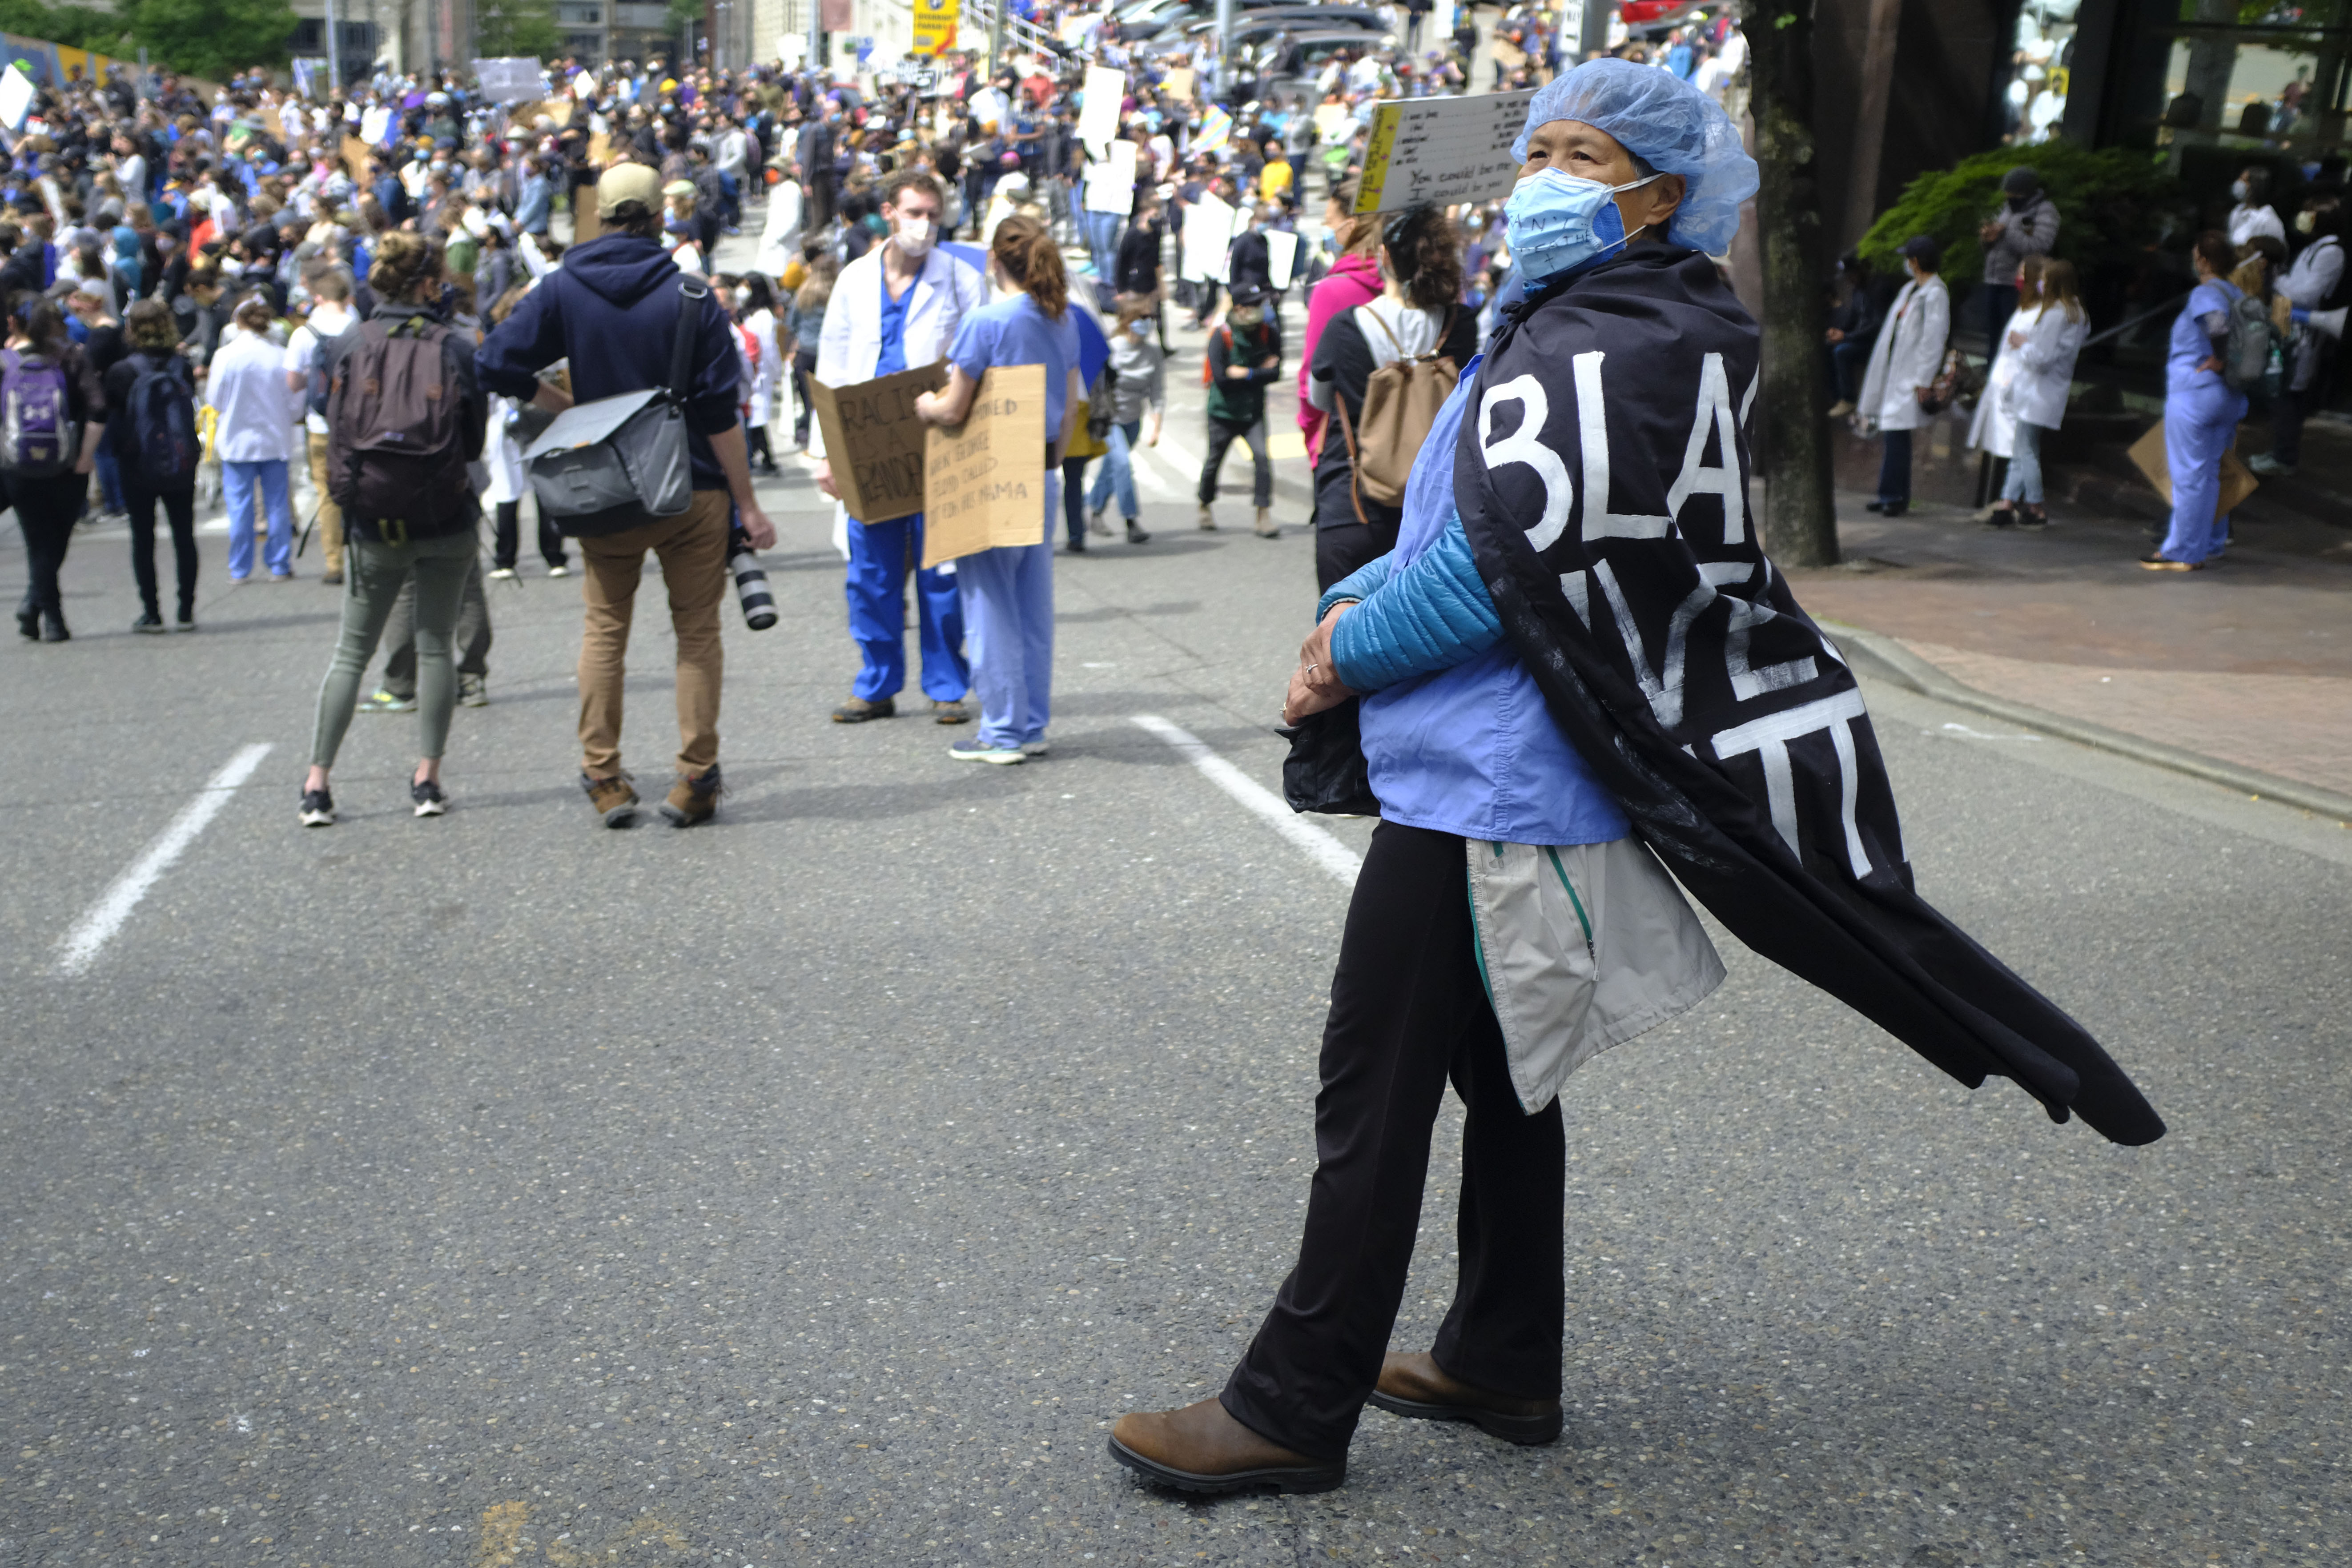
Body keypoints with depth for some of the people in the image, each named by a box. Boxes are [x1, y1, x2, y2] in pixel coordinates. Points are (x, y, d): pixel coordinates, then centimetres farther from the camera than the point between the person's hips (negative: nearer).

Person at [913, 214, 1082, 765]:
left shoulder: (986, 323, -15)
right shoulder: (1064, 321, 6)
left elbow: (953, 410, -13)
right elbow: (1070, 407, 11)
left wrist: (919, 403, 7)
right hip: (1040, 477, 7)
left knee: (992, 606, 2)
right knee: (1034, 606, 12)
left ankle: (1002, 732, 7)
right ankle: (1033, 725, 18)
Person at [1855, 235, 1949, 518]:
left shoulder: (1935, 294, -11)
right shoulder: (1909, 290, 16)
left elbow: (1933, 340, -15)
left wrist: (1924, 380, -18)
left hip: (1909, 376, -9)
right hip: (1893, 372, 9)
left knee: (1896, 434, -10)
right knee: (1890, 433, 9)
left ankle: (1895, 497, -5)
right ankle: (1890, 495, 14)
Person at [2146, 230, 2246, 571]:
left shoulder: (2204, 294, -14)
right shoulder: (2237, 295, 12)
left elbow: (2218, 326, -33)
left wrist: (2217, 361, -19)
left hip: (2193, 393, -9)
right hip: (2231, 397, 9)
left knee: (2189, 475, -4)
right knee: (2210, 472, 16)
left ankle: (2182, 553, 0)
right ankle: (2209, 544, 22)